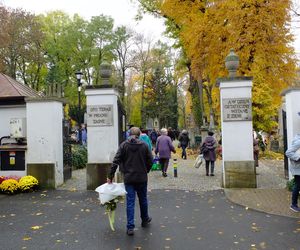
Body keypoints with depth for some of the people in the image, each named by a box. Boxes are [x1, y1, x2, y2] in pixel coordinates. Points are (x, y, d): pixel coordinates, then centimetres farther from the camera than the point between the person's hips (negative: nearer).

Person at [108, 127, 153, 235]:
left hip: (128, 178, -1)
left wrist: (110, 176, -5)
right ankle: (145, 220, 37)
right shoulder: (144, 145, -3)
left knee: (130, 201, 3)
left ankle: (130, 227, 2)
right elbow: (150, 161, -2)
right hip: (142, 178, 1)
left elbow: (116, 161, -9)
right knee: (143, 199, 19)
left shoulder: (124, 145, -5)